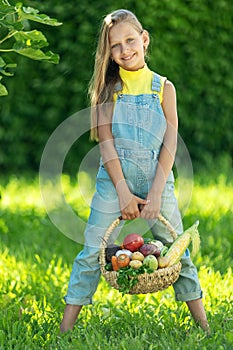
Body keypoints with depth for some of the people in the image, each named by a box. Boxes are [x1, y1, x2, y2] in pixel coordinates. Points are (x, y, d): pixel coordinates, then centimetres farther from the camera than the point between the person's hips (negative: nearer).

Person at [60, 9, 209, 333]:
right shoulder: (109, 87, 3)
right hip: (114, 178, -1)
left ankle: (205, 327, 14)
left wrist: (155, 193, -11)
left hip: (157, 178, 1)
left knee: (178, 252, 5)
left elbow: (170, 143, -1)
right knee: (93, 253, -3)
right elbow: (105, 141, -4)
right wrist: (123, 191, -13)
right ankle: (65, 329, 0)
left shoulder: (163, 87, 5)